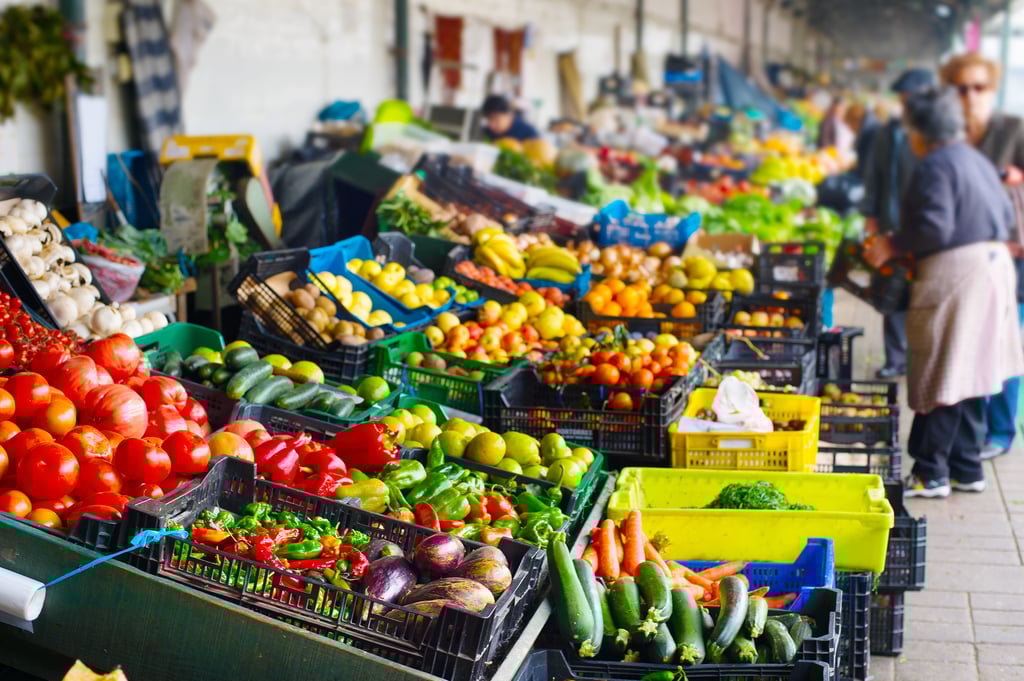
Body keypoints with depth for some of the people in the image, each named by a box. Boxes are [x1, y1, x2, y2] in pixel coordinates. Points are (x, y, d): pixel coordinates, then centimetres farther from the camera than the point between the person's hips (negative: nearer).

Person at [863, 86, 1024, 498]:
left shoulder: (934, 167, -13)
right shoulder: (977, 160, 16)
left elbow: (934, 227, -22)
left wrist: (891, 247, -10)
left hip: (954, 274, -9)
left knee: (942, 378, -4)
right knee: (969, 373, 15)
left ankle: (930, 474, 1)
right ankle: (967, 469, 21)